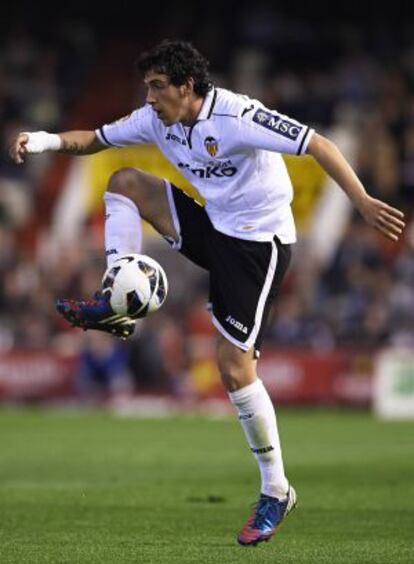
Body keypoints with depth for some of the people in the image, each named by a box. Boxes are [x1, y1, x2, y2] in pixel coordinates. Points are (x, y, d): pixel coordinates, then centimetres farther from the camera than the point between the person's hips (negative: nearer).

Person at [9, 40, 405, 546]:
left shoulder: (235, 117, -26)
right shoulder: (156, 119, -2)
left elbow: (317, 145, -27)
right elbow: (95, 139, 6)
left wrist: (362, 202, -37)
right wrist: (45, 140, -15)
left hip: (258, 241, -8)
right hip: (213, 225, 8)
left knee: (234, 367, -11)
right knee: (124, 182, -1)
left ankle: (275, 491, 2)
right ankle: (117, 307, -4)